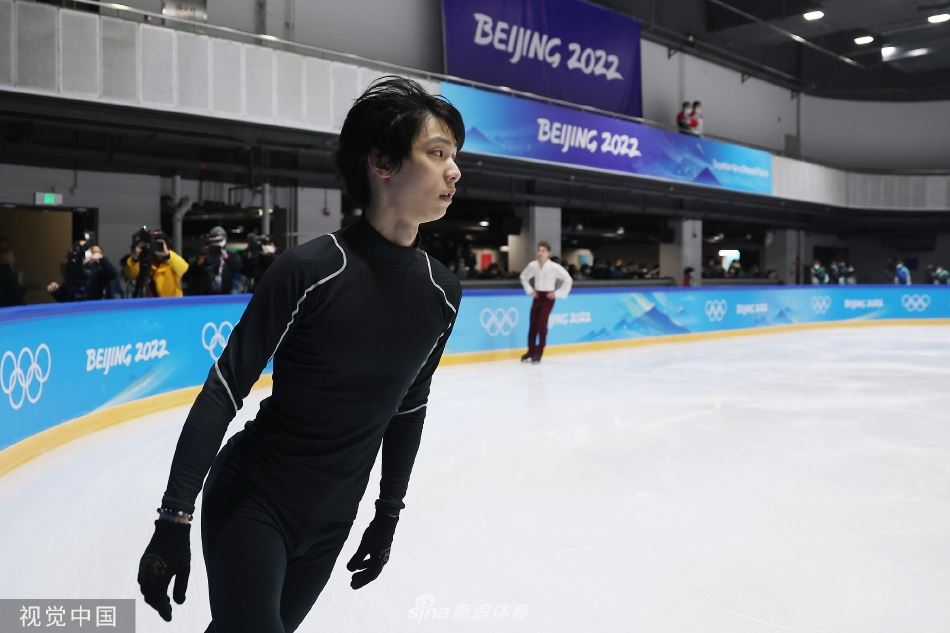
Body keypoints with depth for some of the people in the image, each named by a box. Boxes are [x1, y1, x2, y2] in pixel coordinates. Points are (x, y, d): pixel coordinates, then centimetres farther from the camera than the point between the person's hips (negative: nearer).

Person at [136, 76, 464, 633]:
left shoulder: (443, 294, -6)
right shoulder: (308, 271, -22)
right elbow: (223, 392, -16)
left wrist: (389, 513, 12)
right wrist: (174, 519, -16)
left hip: (330, 523, 5)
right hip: (251, 501, -4)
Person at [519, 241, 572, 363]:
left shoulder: (554, 267, -14)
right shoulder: (533, 265, -2)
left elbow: (568, 280, -9)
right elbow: (523, 277, 17)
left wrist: (557, 293, -7)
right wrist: (529, 290, 7)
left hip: (548, 298, -4)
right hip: (537, 297, 4)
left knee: (541, 324, -10)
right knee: (532, 324, 4)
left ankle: (539, 353, -2)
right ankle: (531, 351, 17)